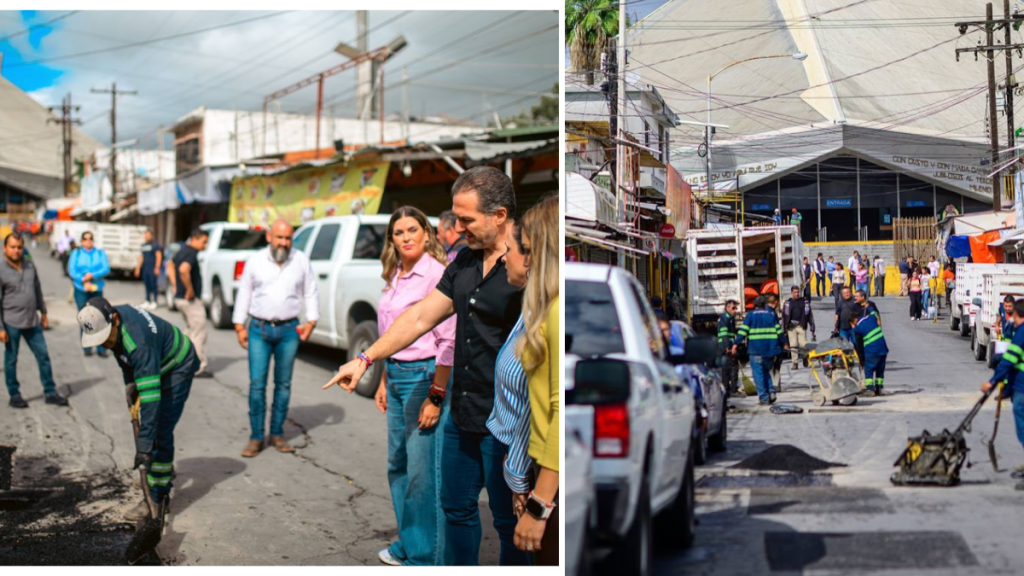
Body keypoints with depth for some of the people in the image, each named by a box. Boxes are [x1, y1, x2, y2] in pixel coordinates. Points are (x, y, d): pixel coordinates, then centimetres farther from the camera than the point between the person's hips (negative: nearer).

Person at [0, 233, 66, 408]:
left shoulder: (30, 267, 7)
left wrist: (43, 313, 16)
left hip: (32, 322, 5)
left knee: (43, 356, 7)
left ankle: (50, 393, 15)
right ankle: (14, 395, 18)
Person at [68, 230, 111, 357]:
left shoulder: (100, 253, 9)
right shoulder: (76, 253, 8)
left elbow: (106, 269, -3)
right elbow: (71, 270, -3)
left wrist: (93, 275, -17)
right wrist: (83, 281, -16)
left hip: (97, 290, 0)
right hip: (81, 290, 0)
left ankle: (101, 348, -3)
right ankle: (86, 348, 6)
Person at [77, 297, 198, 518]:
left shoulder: (139, 344, -42)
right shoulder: (110, 318, -16)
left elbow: (151, 396, -44)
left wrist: (144, 446, -46)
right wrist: (130, 382, 0)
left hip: (178, 368, -9)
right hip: (153, 365, 9)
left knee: (160, 431, -14)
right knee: (142, 423, 19)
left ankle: (157, 497, -5)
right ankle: (165, 472, 39)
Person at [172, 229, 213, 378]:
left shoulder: (182, 251, 13)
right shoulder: (191, 253, -18)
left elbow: (171, 265, 31)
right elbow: (183, 270, -37)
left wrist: (176, 286, 24)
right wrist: (190, 290, -25)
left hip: (180, 298, 10)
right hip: (191, 299, -10)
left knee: (192, 331, 21)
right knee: (199, 333, -3)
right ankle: (199, 368, 0)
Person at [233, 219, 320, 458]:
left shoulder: (301, 261, 5)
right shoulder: (255, 261, 4)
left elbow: (311, 292, 10)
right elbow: (244, 293, 9)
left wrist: (311, 321, 0)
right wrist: (239, 326, 5)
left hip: (288, 330, 1)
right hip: (259, 329, -1)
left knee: (283, 384, 6)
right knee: (257, 384, -5)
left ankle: (277, 434, 17)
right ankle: (256, 438, 2)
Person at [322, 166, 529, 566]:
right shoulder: (465, 262, 8)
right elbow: (420, 317, 13)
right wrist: (366, 359, 11)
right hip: (462, 417, 8)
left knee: (509, 520, 7)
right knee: (456, 507, 19)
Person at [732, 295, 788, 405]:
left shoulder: (750, 315, 3)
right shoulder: (772, 314, 11)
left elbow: (743, 330, -6)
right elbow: (779, 330, 10)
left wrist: (736, 343, -7)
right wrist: (784, 343, 21)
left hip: (756, 349, -3)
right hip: (770, 349, 3)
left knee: (758, 373, 0)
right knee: (766, 371, 19)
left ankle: (764, 397, -5)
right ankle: (771, 392, 0)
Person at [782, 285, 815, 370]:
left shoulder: (804, 302, 8)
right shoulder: (787, 303, 8)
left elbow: (810, 315, 9)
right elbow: (784, 317, 9)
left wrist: (812, 329, 5)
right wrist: (784, 330, 5)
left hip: (801, 326, -1)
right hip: (791, 327, 1)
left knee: (804, 344, -8)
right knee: (793, 346, 0)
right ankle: (795, 363, 6)